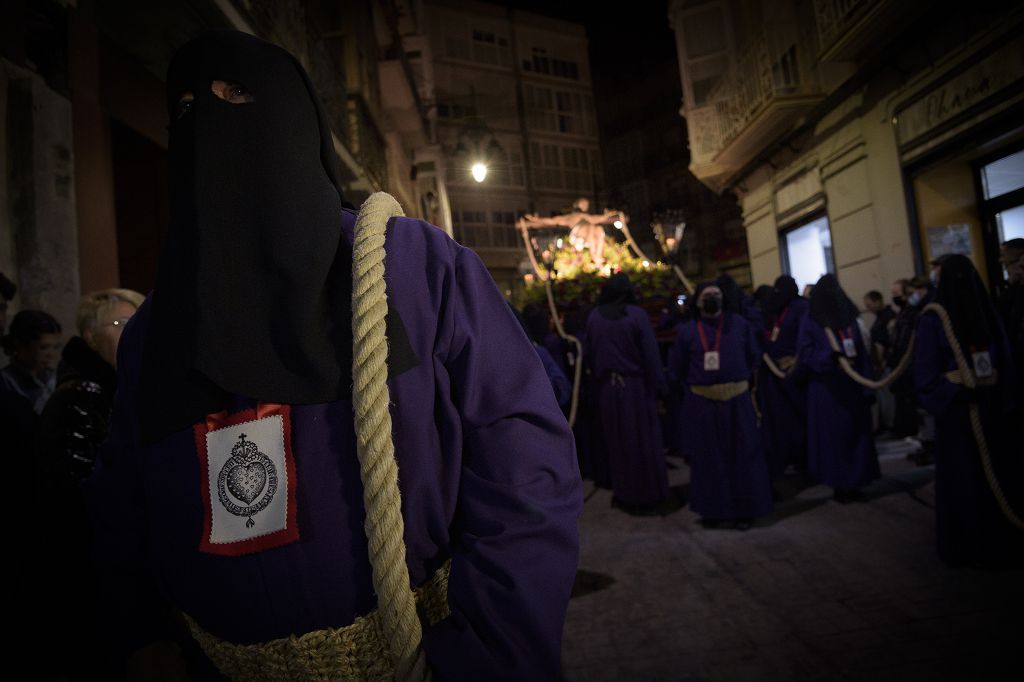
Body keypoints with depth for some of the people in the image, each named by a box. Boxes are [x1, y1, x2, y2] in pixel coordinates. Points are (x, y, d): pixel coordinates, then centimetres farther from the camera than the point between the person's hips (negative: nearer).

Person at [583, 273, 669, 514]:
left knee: (616, 443, 14)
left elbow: (587, 353, 2)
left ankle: (623, 495, 24)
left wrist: (598, 380, 12)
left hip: (607, 388, 3)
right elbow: (650, 354, -11)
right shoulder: (637, 315, -12)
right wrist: (659, 386, -5)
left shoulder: (594, 317, -1)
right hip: (636, 387, -3)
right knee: (643, 442, 8)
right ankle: (648, 497, 16)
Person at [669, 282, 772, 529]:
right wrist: (689, 393, 4)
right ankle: (712, 509, 22)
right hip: (702, 403, 0)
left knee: (741, 456, 7)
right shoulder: (688, 330, 1)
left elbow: (753, 356, 9)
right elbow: (676, 368, 6)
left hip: (737, 400, 1)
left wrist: (743, 381, 8)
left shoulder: (738, 323, 3)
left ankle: (743, 510, 20)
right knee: (708, 458, 8)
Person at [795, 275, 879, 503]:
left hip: (852, 387, 4)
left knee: (855, 433, 6)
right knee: (832, 436, 2)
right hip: (826, 389, -4)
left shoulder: (849, 318, 9)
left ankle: (854, 483, 18)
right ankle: (839, 485, 13)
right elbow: (804, 354, -10)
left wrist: (867, 387, 0)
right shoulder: (810, 321, -4)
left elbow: (862, 353, 6)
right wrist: (829, 356, -28)